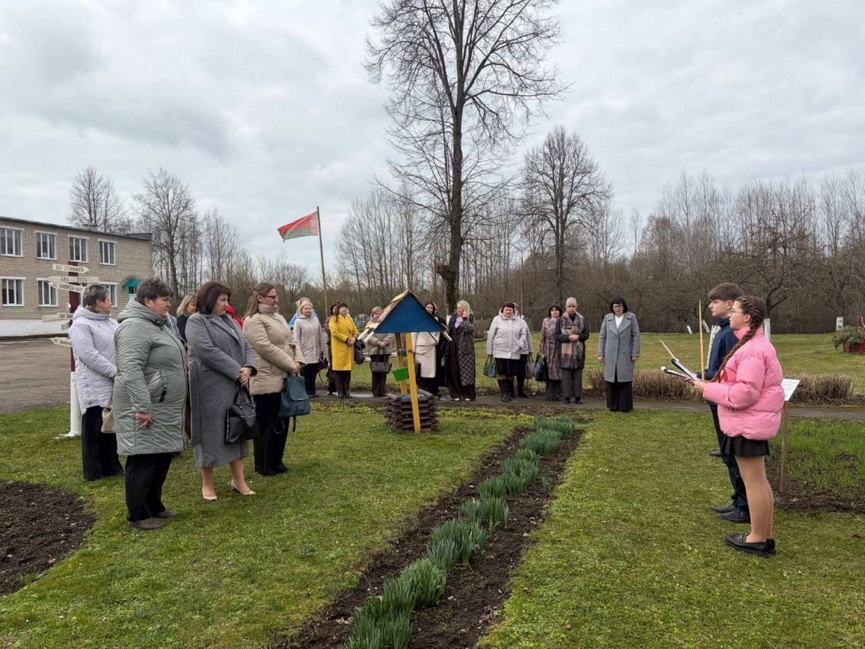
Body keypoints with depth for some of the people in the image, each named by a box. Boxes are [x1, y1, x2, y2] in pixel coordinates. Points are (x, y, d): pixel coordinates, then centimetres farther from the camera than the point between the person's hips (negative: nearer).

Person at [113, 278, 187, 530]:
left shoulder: (158, 325, 16)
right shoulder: (135, 327, -17)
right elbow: (131, 370, -25)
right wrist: (142, 407, -27)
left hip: (164, 408, 10)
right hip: (146, 409, -10)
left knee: (162, 458, 15)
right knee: (144, 460, -2)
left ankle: (154, 505, 27)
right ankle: (137, 514, 10)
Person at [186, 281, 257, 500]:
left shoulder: (230, 321, 16)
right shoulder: (196, 321, -7)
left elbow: (246, 347, 12)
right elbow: (207, 351, -19)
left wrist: (248, 368, -9)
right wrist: (237, 371, -19)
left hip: (235, 386, 7)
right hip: (210, 387, -7)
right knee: (211, 432, 1)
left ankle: (238, 479, 19)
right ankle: (207, 483, 15)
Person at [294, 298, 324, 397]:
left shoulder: (316, 319, 8)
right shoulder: (298, 321, -4)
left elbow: (319, 336, 11)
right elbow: (296, 339, -6)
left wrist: (320, 350, 10)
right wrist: (300, 354, -11)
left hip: (315, 353, 4)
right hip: (305, 353, -4)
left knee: (313, 373, 6)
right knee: (306, 374, -1)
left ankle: (312, 391, 14)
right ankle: (307, 392, 7)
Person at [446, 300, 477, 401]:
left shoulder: (470, 318, -1)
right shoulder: (453, 318, 12)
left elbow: (470, 328, -19)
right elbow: (449, 331, 15)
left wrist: (465, 319, -17)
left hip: (465, 349, -4)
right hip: (454, 348, 5)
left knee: (466, 372, -3)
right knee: (454, 372, 3)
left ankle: (468, 394, 4)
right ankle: (457, 394, 10)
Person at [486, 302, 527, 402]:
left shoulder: (518, 321, 8)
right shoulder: (497, 320, 1)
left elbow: (523, 334, 16)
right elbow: (490, 336, 3)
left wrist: (521, 343, -3)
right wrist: (489, 351, 3)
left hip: (514, 352, 2)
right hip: (500, 352, -2)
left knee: (511, 373, 8)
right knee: (502, 373, -4)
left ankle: (509, 392, 22)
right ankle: (504, 393, 3)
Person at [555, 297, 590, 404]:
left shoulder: (581, 320, 8)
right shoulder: (560, 320, 3)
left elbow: (586, 334, 7)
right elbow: (557, 335, -1)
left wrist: (578, 336, -12)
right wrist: (568, 337, -16)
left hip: (578, 351, 2)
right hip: (565, 351, -2)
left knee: (578, 375, 3)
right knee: (566, 375, -3)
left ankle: (578, 396, 8)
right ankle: (567, 397, 3)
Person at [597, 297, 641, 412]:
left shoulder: (631, 317, 1)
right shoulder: (607, 318, 6)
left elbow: (636, 336, 0)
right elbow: (602, 336, 7)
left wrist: (635, 354, -6)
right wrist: (600, 354, 2)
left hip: (626, 355, -2)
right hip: (611, 355, 2)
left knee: (625, 379, 0)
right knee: (611, 380, 3)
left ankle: (625, 406, 9)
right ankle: (613, 405, 12)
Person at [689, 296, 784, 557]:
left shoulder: (752, 350, -21)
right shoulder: (754, 344, 14)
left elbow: (745, 393, -26)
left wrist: (708, 389, -16)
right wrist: (712, 384, 6)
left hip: (749, 424, -11)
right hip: (753, 421, 11)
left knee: (753, 480, 0)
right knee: (758, 479, 17)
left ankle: (758, 539, 12)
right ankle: (765, 536, 28)